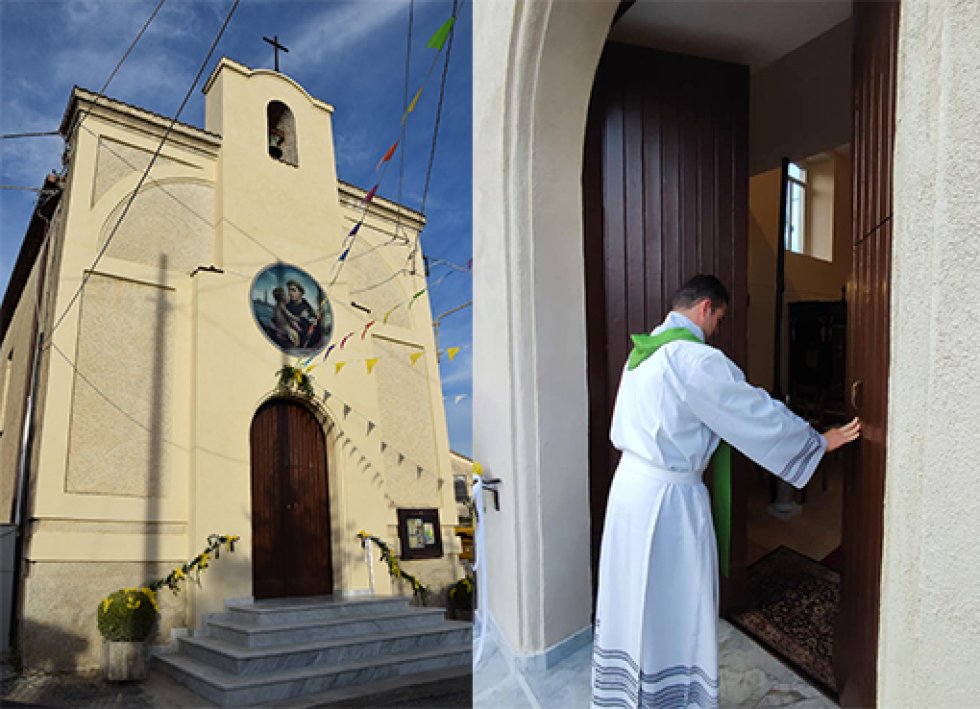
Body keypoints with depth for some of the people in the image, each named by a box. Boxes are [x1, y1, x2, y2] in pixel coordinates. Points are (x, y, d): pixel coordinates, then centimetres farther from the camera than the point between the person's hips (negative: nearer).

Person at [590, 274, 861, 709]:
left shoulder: (643, 351, 8)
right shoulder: (695, 359, -19)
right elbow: (758, 412, -11)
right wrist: (820, 441, 3)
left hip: (630, 482, 9)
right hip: (670, 497, -9)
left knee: (633, 595, 22)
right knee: (675, 609, 10)